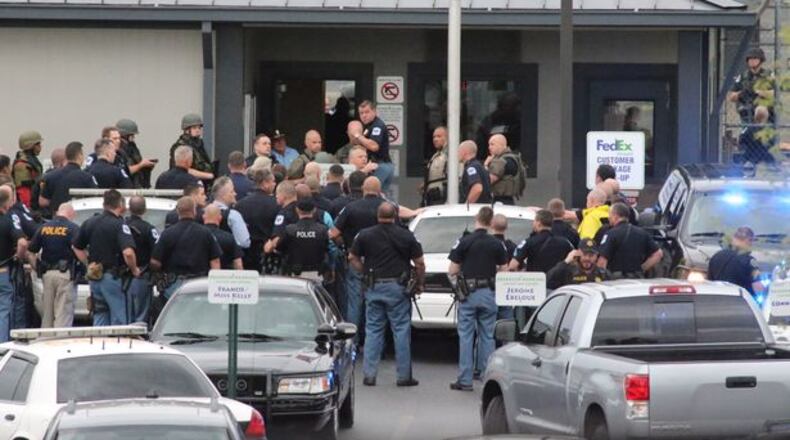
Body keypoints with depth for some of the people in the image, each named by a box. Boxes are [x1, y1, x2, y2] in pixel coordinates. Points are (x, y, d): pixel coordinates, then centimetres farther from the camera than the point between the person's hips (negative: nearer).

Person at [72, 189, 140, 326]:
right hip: (113, 278, -7)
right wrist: (134, 269, -9)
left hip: (94, 278, 7)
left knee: (99, 319, 13)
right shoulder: (119, 225, -13)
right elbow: (128, 253, -26)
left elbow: (77, 248, 19)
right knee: (119, 320, 0)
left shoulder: (89, 223, 8)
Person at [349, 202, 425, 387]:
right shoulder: (406, 236, -2)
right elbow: (419, 263, 0)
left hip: (374, 287, 2)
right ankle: (404, 376, 4)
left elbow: (352, 258, 7)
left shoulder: (365, 235, 2)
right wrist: (419, 283, 12)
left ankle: (369, 374, 5)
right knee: (401, 330, 3)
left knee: (373, 330, 8)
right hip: (397, 288, -2)